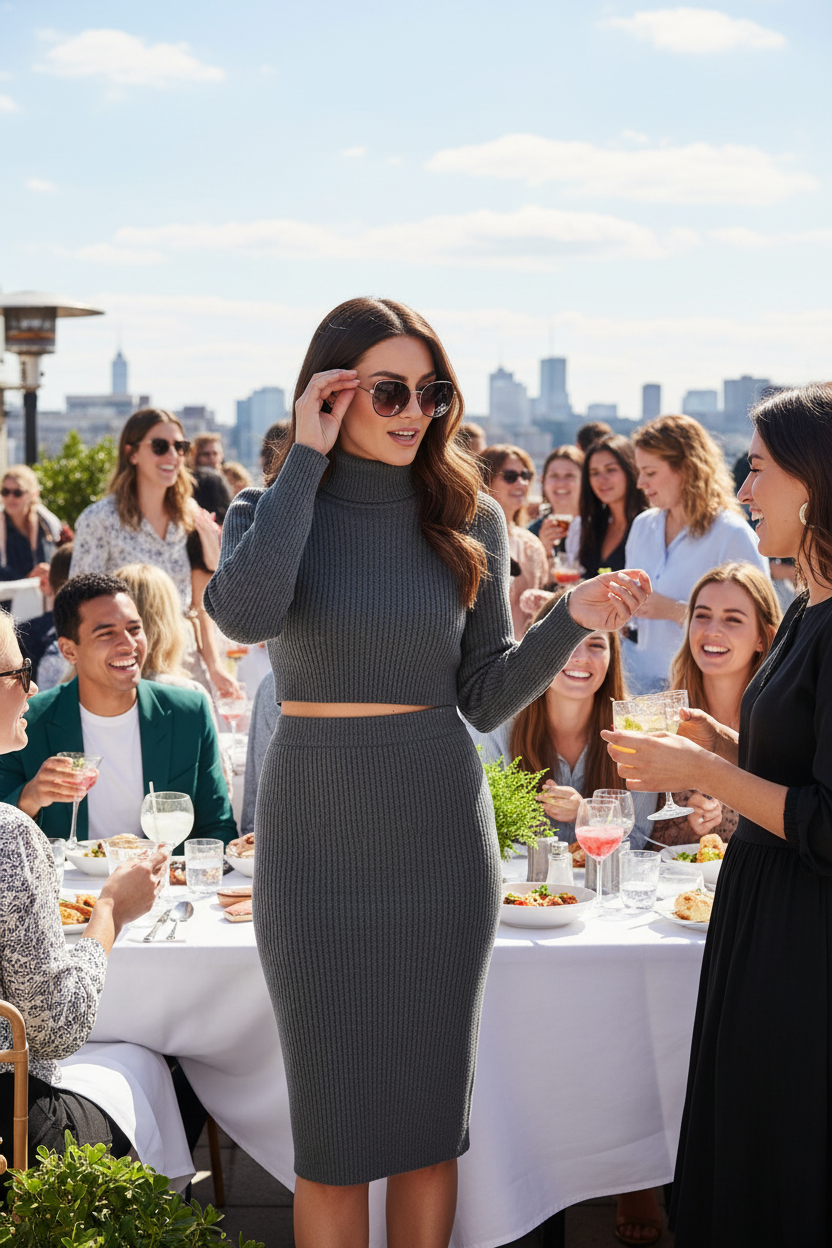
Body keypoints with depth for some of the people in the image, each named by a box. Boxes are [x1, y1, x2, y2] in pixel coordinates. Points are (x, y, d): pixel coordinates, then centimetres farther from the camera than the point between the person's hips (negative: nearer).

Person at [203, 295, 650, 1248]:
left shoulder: (468, 521, 3)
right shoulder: (268, 511, -1)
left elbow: (486, 700, 4)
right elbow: (245, 614, -25)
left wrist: (572, 622, -13)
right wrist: (307, 457, -17)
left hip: (441, 831, 2)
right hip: (318, 836, -2)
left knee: (433, 1111, 10)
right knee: (333, 1124, 4)